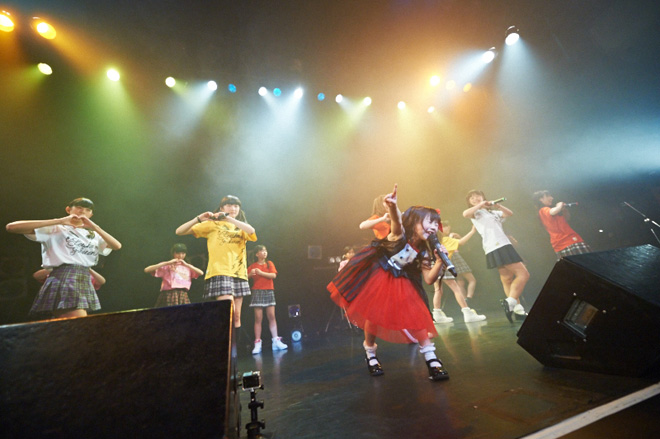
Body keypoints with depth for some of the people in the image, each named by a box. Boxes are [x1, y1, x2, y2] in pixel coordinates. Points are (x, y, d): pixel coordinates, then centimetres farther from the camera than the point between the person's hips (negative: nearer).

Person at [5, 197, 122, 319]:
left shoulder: (93, 235, 19)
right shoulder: (56, 229, 5)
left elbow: (117, 246, 4)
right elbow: (11, 227, -5)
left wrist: (95, 227, -4)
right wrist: (59, 221, -11)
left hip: (85, 282, 6)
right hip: (63, 279, -6)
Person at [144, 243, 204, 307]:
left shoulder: (188, 267, 15)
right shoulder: (166, 266, 7)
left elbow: (201, 273, -1)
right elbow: (146, 270, -6)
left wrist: (187, 265, -4)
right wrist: (167, 263, -8)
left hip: (183, 297, 3)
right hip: (169, 296, -2)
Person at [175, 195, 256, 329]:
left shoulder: (241, 228, 15)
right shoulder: (212, 224, 6)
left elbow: (252, 231, -10)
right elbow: (179, 231, 2)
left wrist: (228, 218, -15)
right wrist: (198, 219, -14)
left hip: (239, 274, 4)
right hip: (219, 273, -4)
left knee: (236, 316, 5)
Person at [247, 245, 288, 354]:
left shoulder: (270, 263, 7)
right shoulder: (253, 266, 5)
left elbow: (273, 275, -6)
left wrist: (261, 272, -15)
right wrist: (250, 274, -22)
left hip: (269, 291, 1)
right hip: (257, 292, -1)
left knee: (272, 316, 1)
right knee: (258, 318, -2)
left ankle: (276, 341, 5)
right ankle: (257, 343, 2)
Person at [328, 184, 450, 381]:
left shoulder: (423, 251, -5)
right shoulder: (400, 234, -20)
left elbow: (429, 279, -6)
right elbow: (397, 220, -45)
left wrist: (439, 262, -21)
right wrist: (393, 207, -68)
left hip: (401, 284, 5)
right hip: (376, 278, -4)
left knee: (416, 316, -5)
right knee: (373, 316, 1)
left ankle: (431, 359, 10)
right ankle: (370, 352, 26)